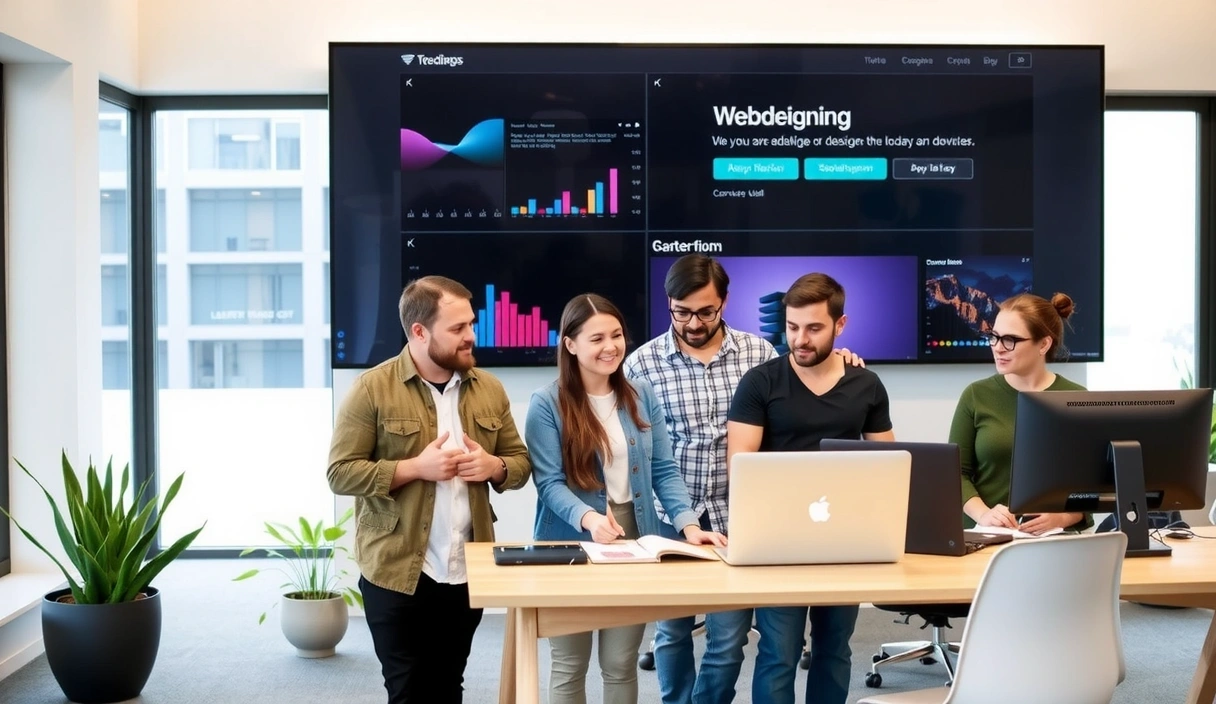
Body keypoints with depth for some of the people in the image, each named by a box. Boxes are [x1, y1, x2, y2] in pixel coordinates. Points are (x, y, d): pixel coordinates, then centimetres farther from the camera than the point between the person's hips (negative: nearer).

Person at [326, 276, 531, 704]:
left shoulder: (489, 388, 6)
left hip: (466, 573, 4)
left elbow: (520, 463, 12)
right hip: (397, 574, -4)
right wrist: (415, 467, -20)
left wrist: (493, 466, -11)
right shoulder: (373, 388, -8)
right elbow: (341, 473, -10)